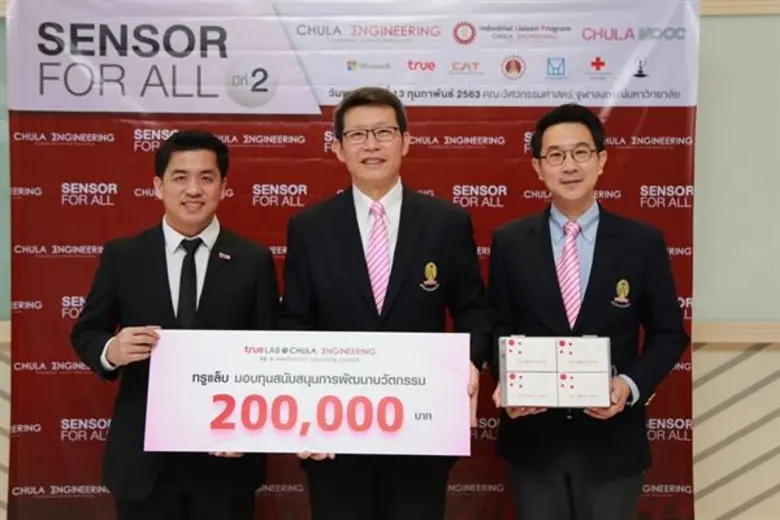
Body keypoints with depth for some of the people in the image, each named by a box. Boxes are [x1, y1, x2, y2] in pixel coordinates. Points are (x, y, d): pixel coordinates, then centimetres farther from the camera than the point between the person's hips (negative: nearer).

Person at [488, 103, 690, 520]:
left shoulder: (643, 242, -1)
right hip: (532, 436, 1)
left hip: (613, 438, 0)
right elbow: (497, 327, 5)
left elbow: (668, 333, 3)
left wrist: (631, 385, -13)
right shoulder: (509, 242, 1)